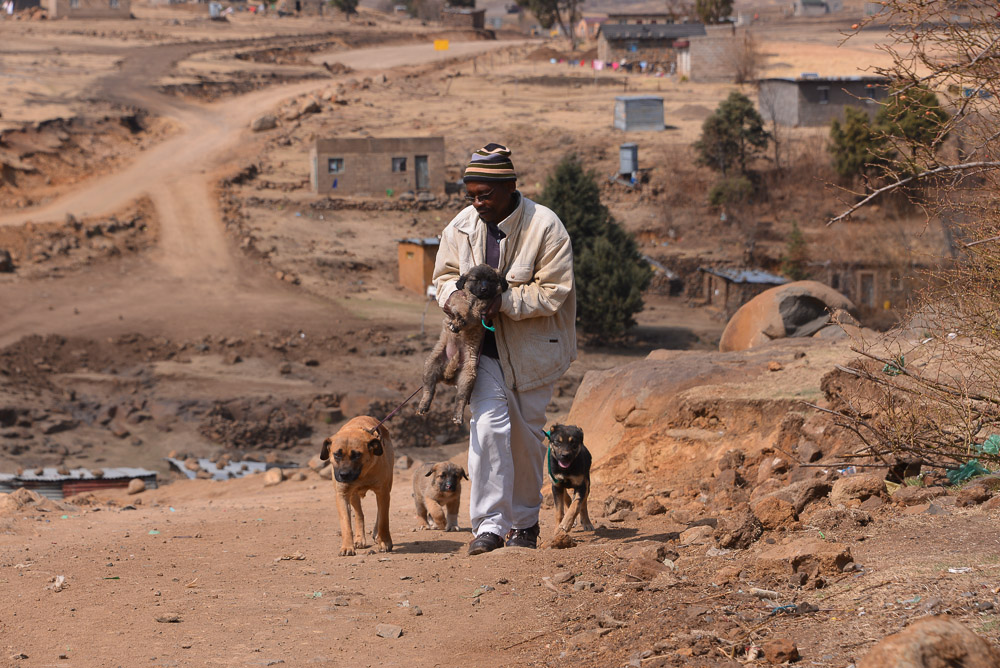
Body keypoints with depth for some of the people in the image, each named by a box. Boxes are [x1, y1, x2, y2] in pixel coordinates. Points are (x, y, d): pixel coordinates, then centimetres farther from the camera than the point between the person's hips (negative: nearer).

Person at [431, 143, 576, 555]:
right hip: (482, 346, 2)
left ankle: (525, 523, 26)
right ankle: (490, 524, -15)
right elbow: (445, 275, 11)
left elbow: (553, 292, -16)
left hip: (531, 348, -2)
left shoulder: (545, 227, -14)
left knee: (526, 434, 9)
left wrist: (502, 301, -26)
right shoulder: (461, 227, -1)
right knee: (488, 425, -15)